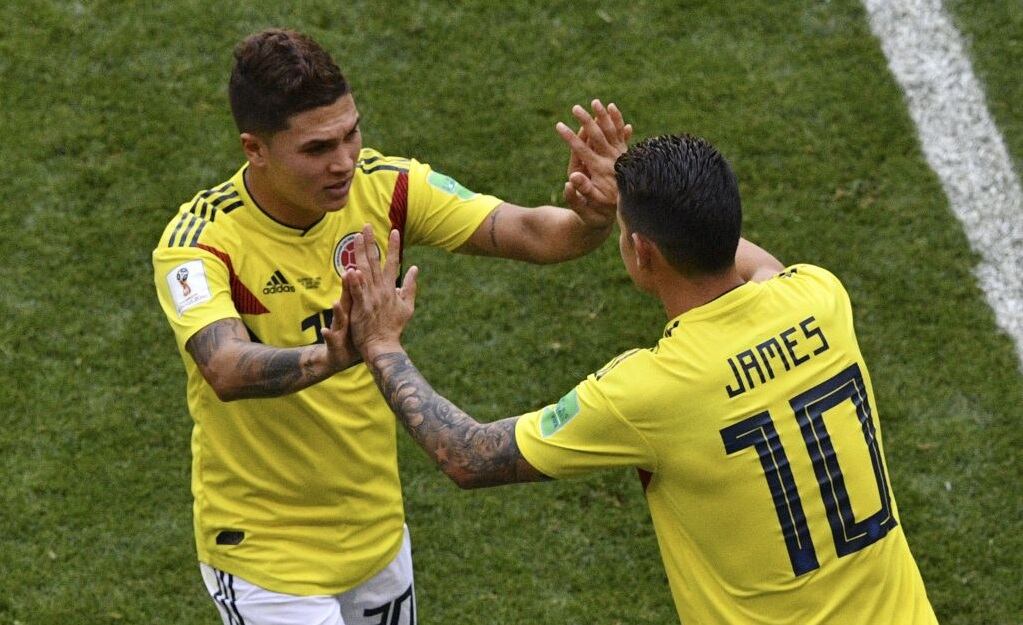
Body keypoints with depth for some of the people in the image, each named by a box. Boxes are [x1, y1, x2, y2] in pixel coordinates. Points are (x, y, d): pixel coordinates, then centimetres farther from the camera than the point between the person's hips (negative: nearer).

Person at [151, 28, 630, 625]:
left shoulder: (382, 187, -12)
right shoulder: (201, 242, -25)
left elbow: (529, 232, -18)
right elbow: (228, 371, -42)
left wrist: (590, 218, -40)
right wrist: (331, 357, -61)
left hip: (379, 530, 5)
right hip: (264, 552, -5)